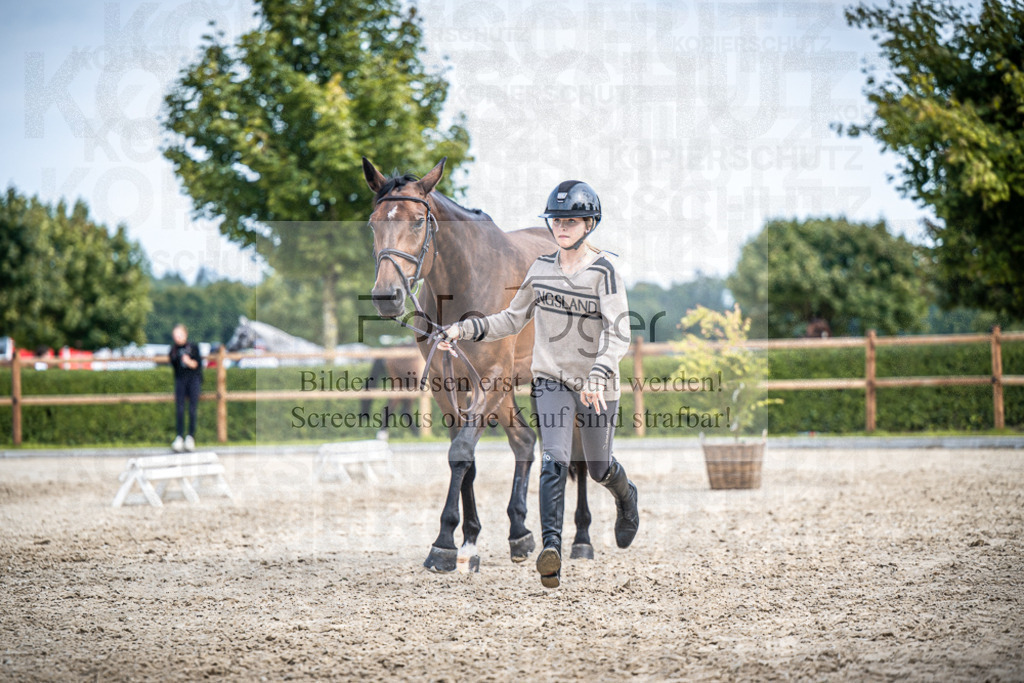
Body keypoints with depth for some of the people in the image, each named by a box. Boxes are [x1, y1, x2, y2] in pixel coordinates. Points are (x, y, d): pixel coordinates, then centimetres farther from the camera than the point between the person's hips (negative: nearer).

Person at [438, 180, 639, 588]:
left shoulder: (604, 270, -12)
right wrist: (464, 329, 1)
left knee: (599, 469, 15)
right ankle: (551, 547, -29)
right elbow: (513, 319, 14)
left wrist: (599, 375, -38)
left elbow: (618, 333, -21)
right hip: (552, 379, 2)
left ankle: (626, 497, 51)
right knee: (554, 460, -19)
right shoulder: (541, 268, 3)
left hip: (596, 385, -2)